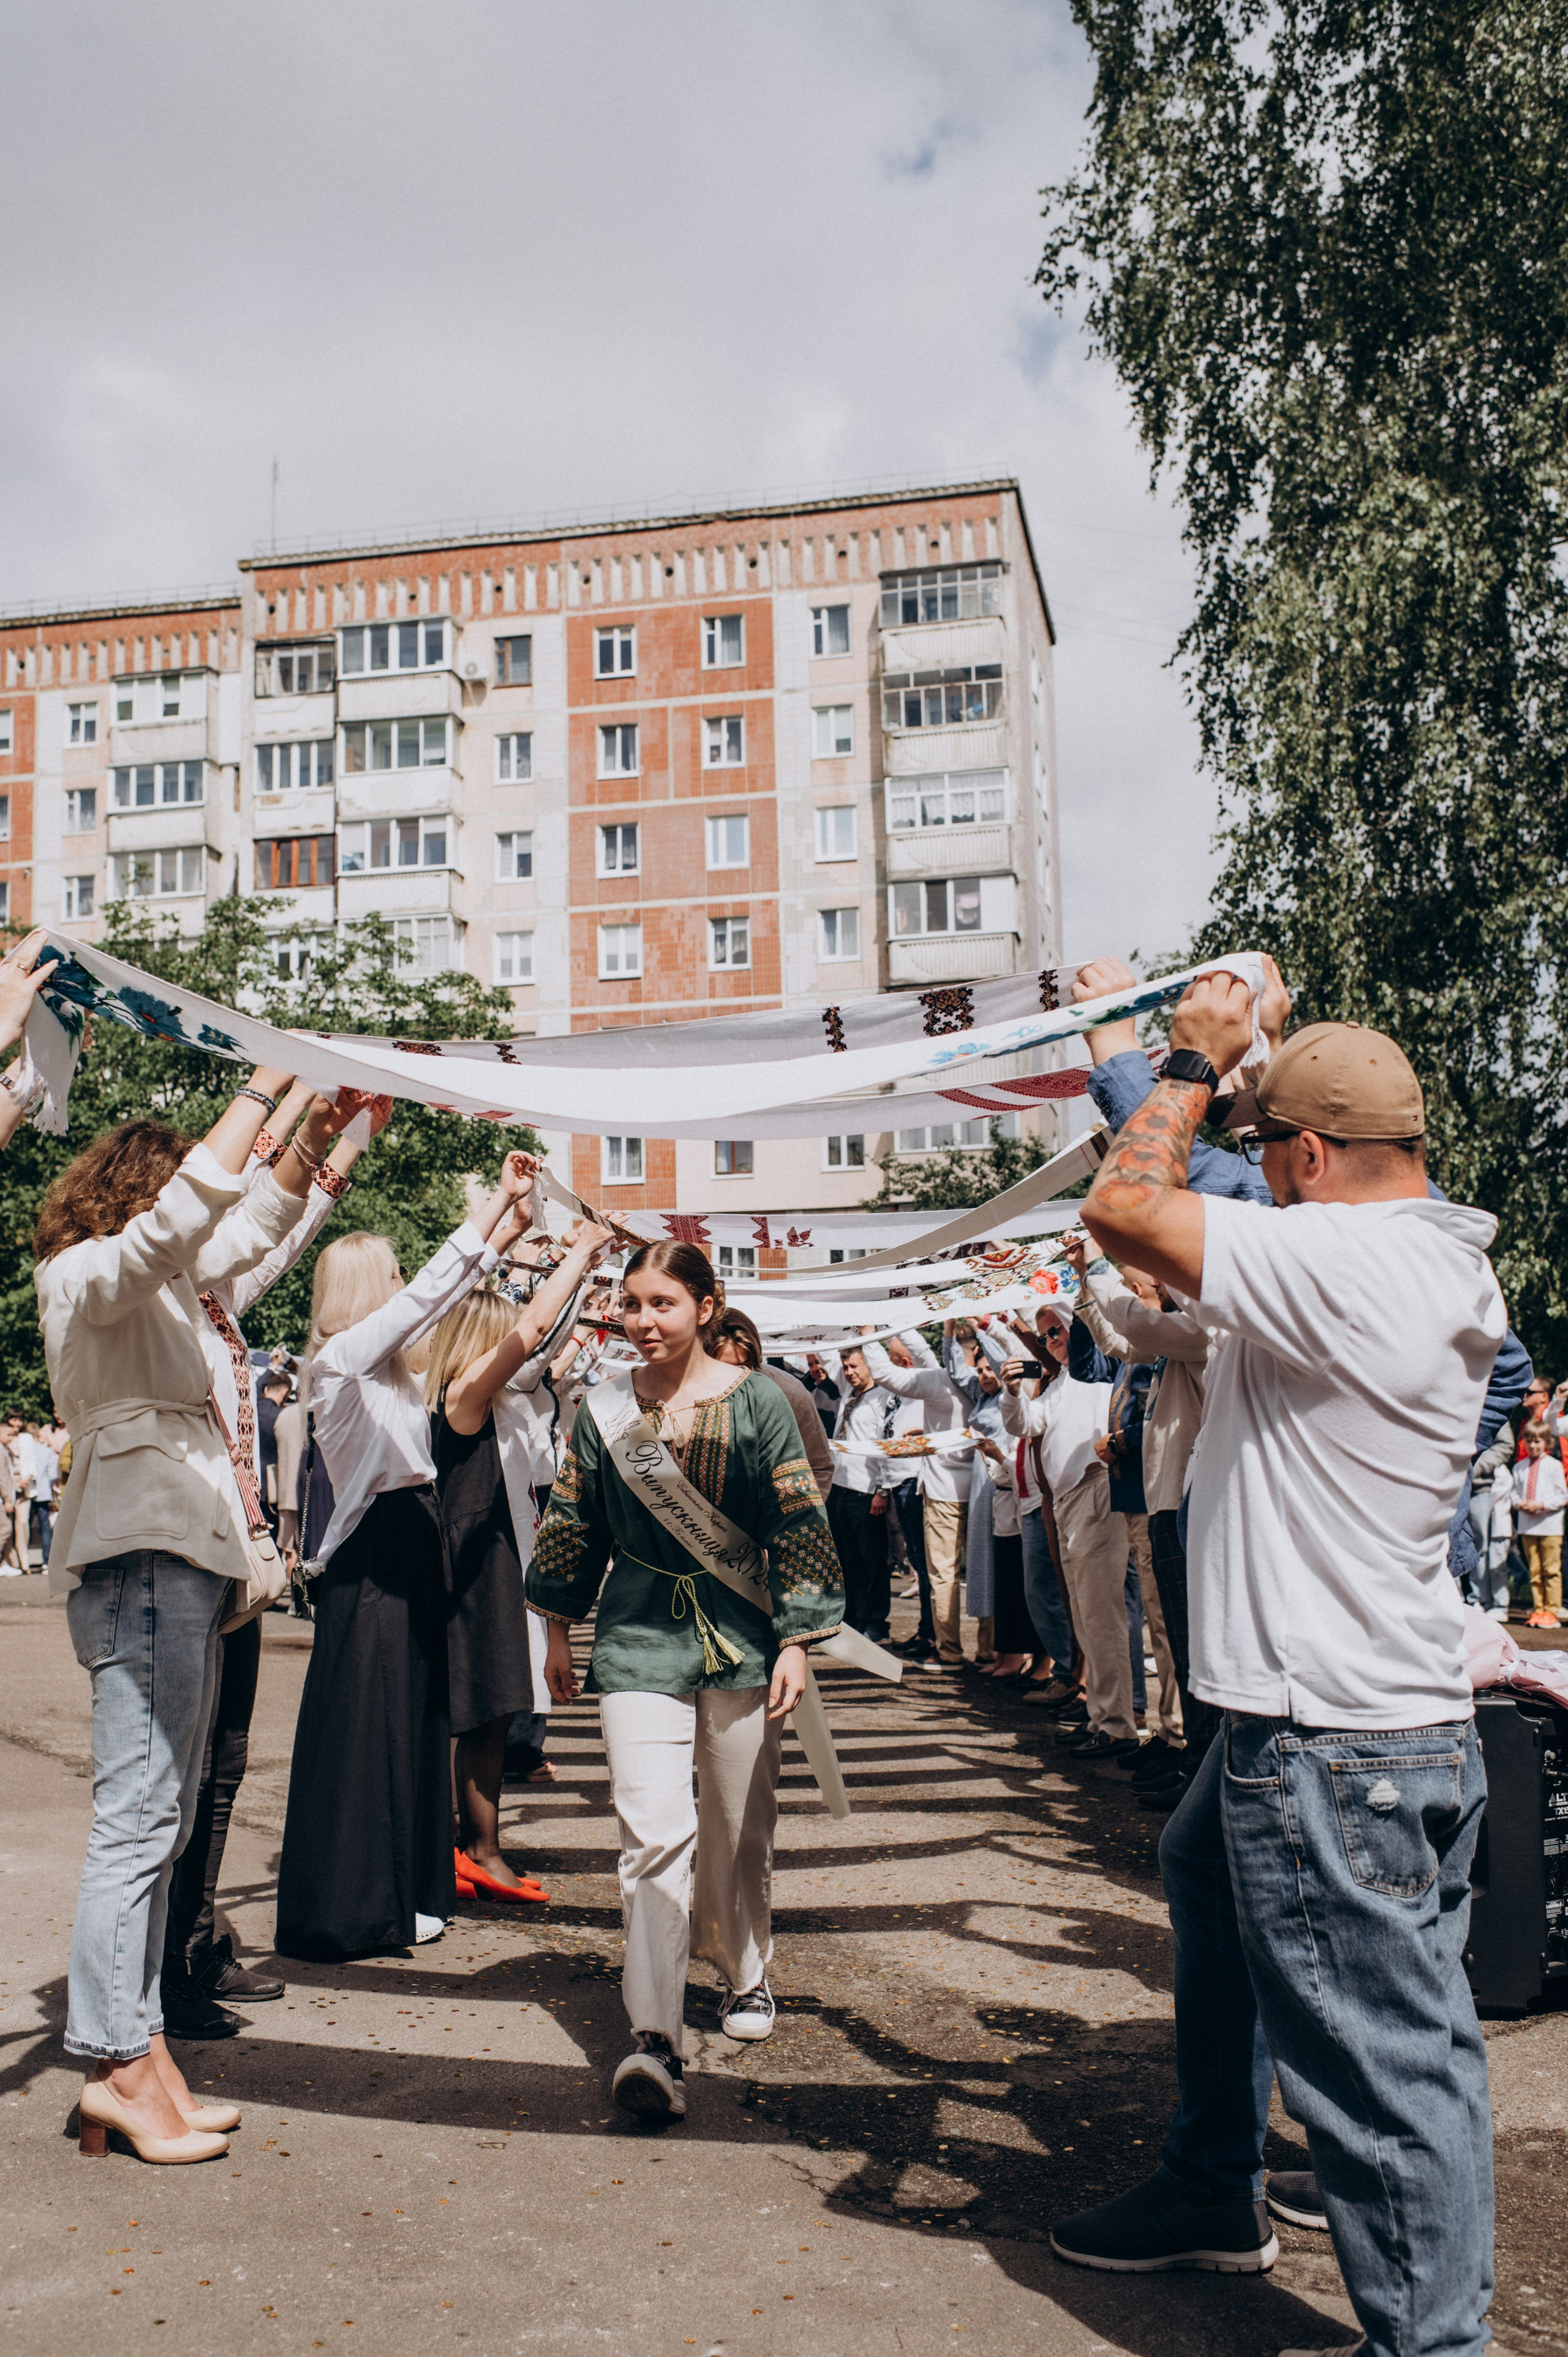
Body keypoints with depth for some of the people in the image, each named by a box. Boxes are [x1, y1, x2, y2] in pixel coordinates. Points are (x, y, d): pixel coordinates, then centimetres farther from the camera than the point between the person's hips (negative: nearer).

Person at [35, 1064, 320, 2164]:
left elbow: (249, 1227, 32)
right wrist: (263, 1090, -19)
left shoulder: (162, 1282, 23)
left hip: (182, 1558, 10)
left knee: (163, 1817, 9)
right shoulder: (89, 1271, -3)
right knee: (139, 1813, -10)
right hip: (142, 1556, -10)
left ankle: (136, 2055, 13)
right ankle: (121, 2061, -6)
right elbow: (184, 1213, -22)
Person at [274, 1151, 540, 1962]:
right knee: (363, 1730, -2)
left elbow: (440, 1300, 22)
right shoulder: (341, 1360, -13)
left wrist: (503, 1234, 18)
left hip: (412, 1547, 9)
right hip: (371, 1559, -9)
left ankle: (401, 1894, 23)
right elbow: (428, 1293, -21)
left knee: (414, 1720, 13)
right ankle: (350, 1908, 7)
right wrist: (497, 1202, -20)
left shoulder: (385, 1365, 12)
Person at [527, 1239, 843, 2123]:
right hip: (640, 1639, 0)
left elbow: (797, 1527, -3)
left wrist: (796, 1641, -6)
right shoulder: (605, 1410, 1)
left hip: (741, 1636, 0)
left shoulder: (755, 1402, -4)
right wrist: (560, 1630, 14)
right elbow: (576, 1525, 11)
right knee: (654, 1833, -11)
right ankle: (656, 2040, -11)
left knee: (739, 1824, 12)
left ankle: (746, 1973, 37)